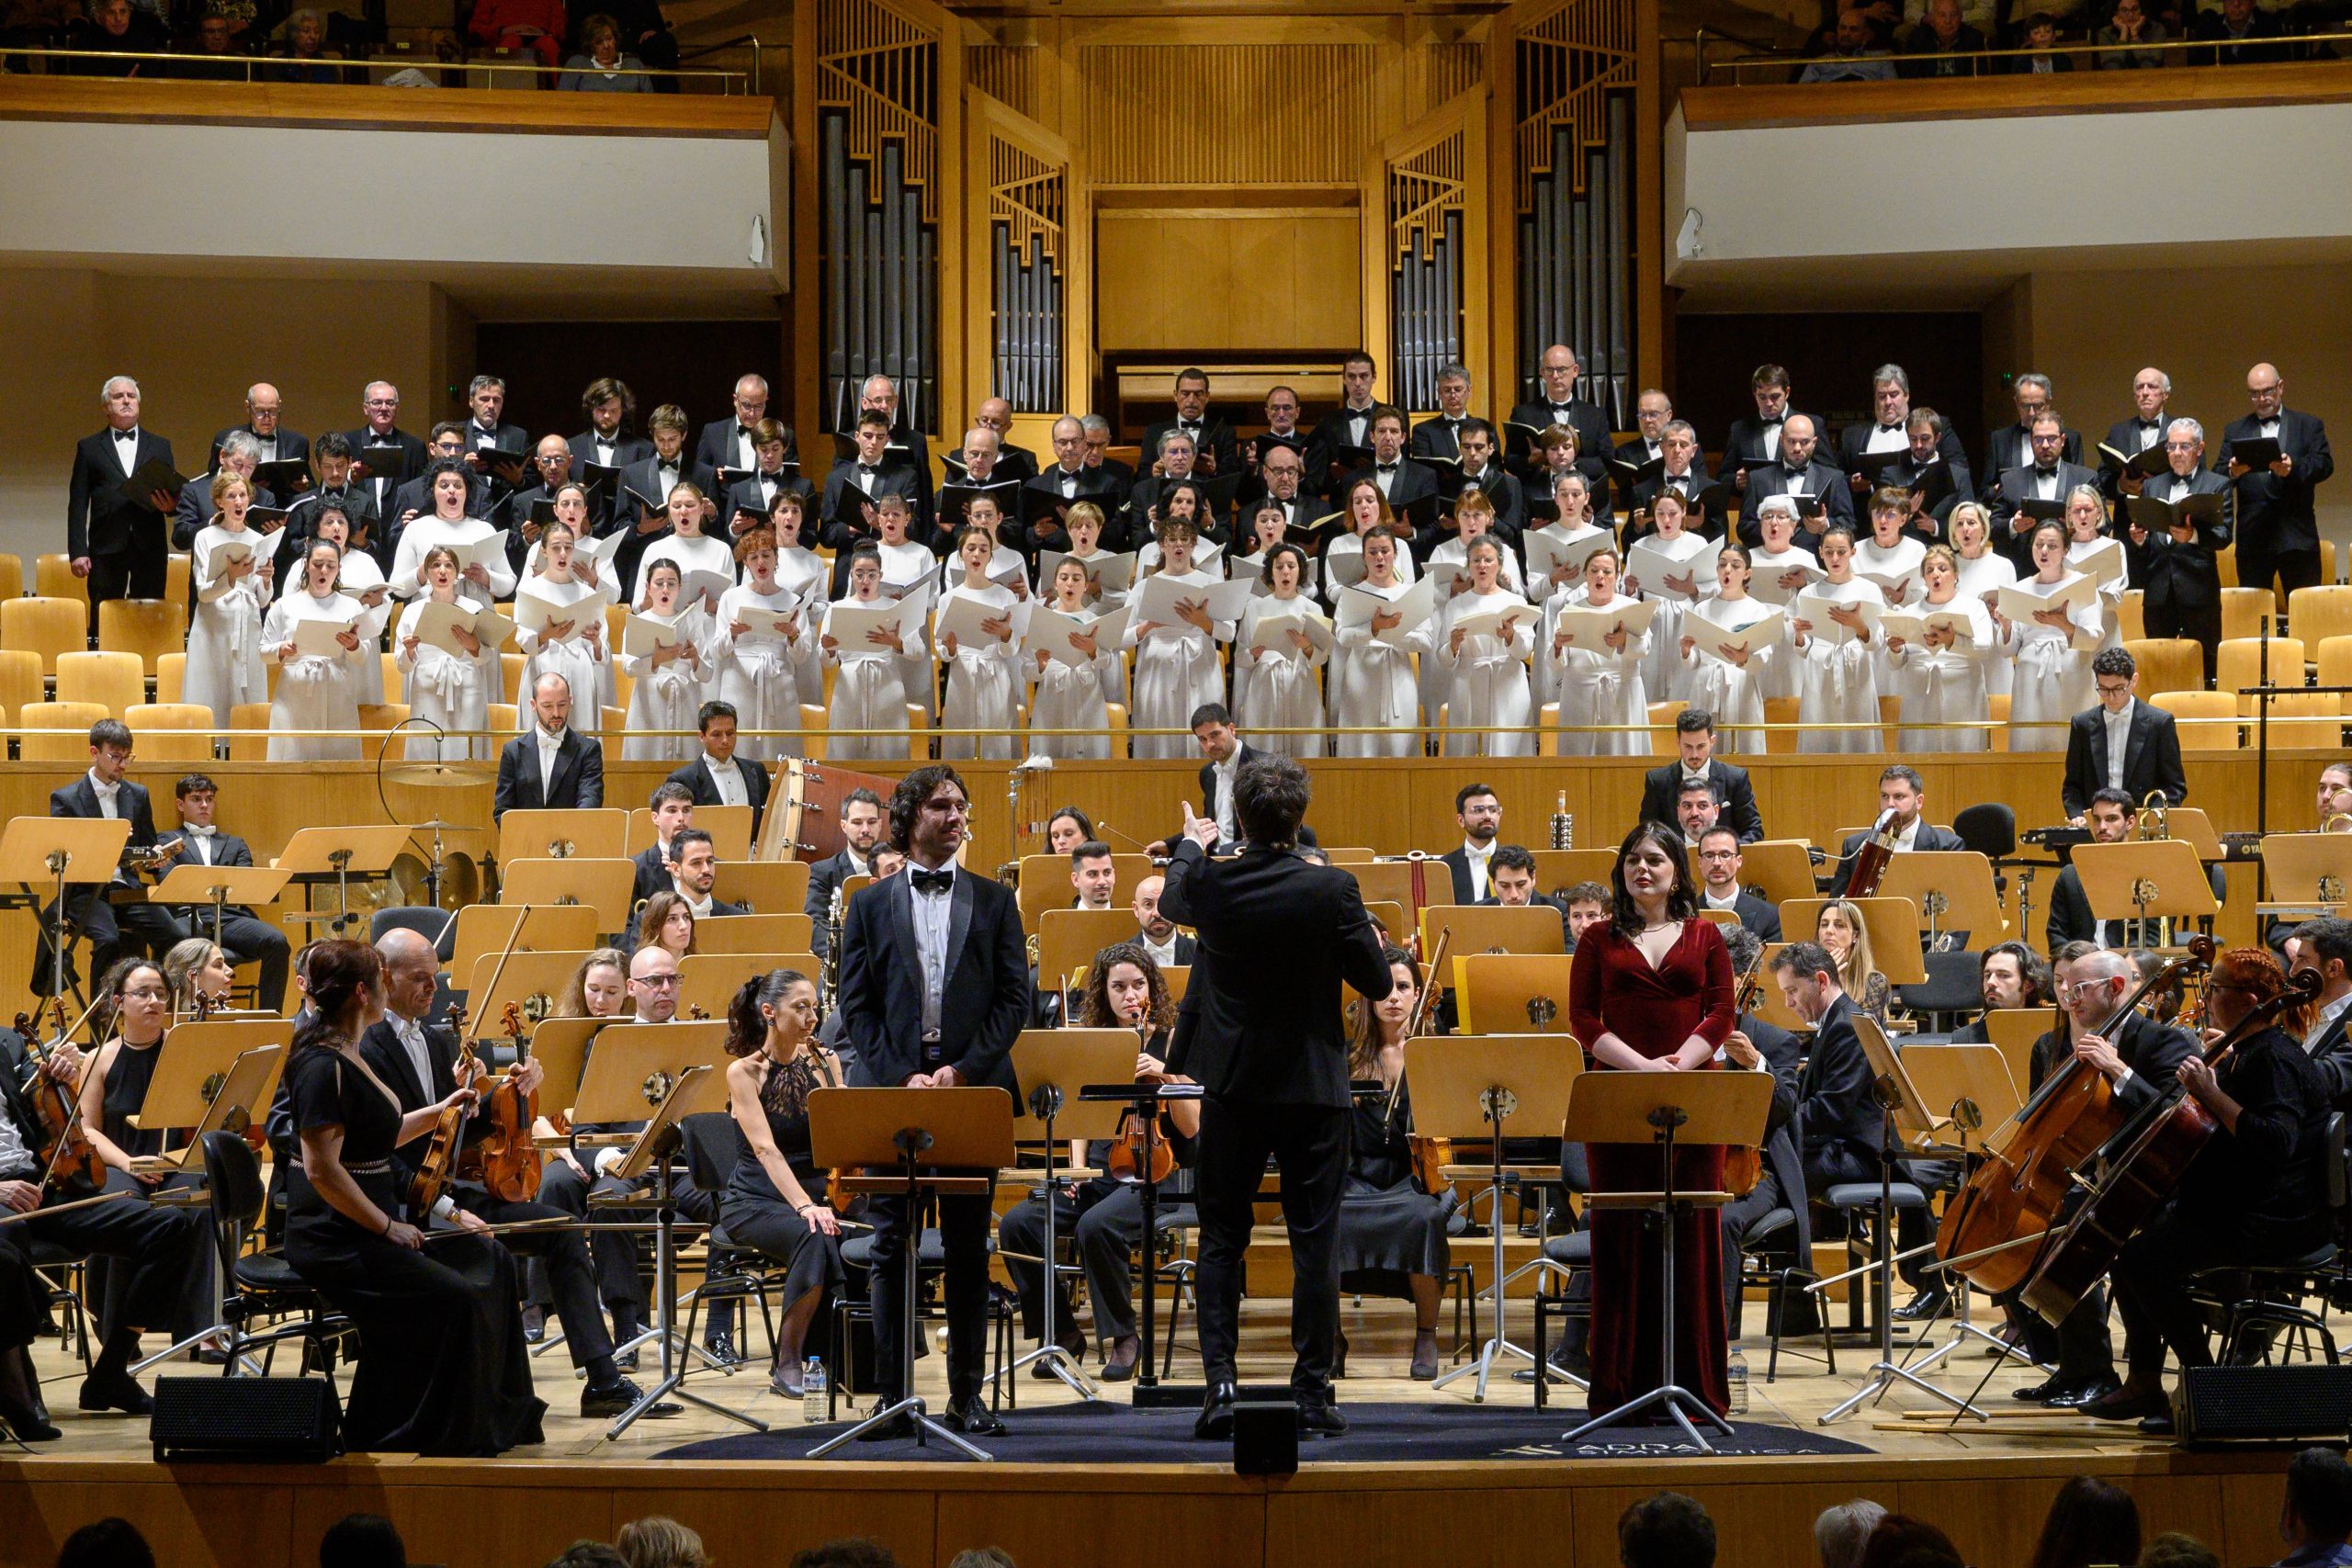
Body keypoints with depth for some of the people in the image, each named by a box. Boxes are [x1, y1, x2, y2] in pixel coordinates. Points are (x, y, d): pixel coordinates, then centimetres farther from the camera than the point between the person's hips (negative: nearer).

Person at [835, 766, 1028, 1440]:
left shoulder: (995, 901, 9)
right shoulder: (870, 906, 8)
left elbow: (1015, 997, 3)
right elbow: (855, 1004, 3)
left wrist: (966, 1069, -9)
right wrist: (901, 1076, -10)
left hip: (972, 1089, 0)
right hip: (890, 1089, 0)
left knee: (968, 1250, 4)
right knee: (891, 1247, -1)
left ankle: (967, 1396, 8)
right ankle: (893, 1396, 3)